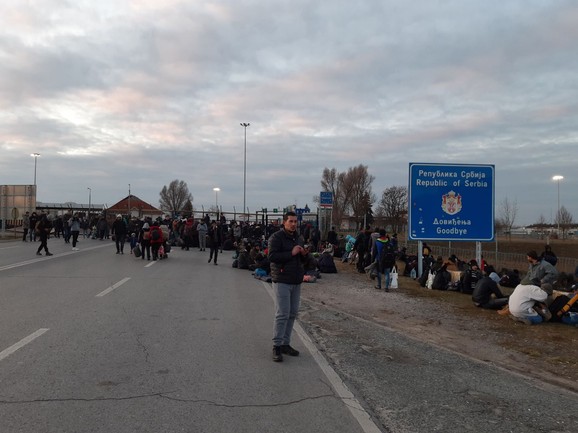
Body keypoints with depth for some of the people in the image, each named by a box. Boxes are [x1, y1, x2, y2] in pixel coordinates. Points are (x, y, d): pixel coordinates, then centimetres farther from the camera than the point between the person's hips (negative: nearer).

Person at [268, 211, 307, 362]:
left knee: (293, 313, 10)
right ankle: (277, 346, -1)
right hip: (282, 280, -8)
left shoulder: (298, 238, 16)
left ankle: (285, 344, 20)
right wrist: (291, 253, -21)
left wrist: (304, 254, 1)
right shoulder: (276, 237, -8)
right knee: (282, 314, -9)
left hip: (296, 281, 8)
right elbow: (272, 256, -20)